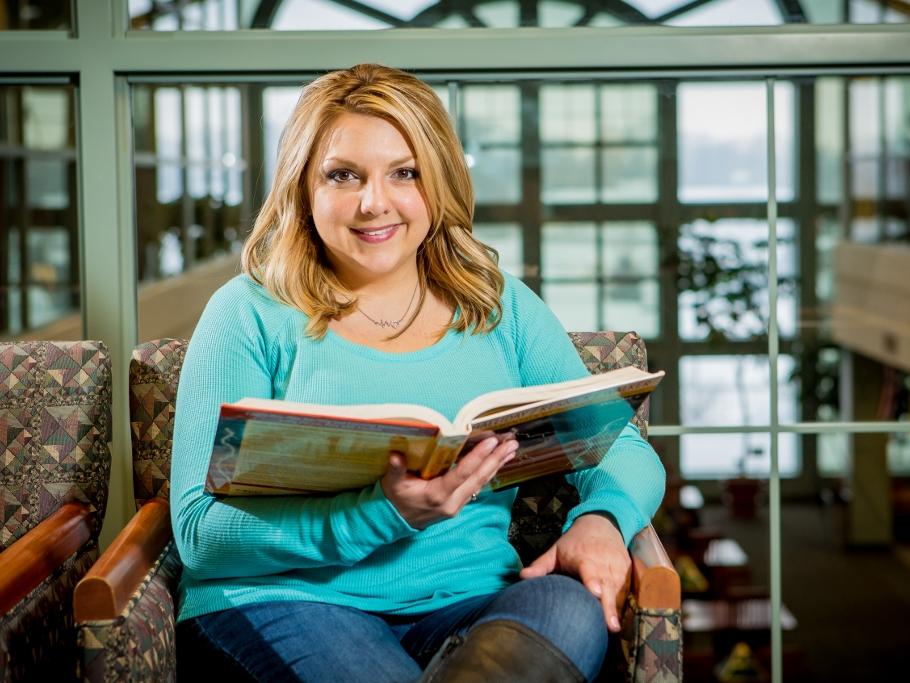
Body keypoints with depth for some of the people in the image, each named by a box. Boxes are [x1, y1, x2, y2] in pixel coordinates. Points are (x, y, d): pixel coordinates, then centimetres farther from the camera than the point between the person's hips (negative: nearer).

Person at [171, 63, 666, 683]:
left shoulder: (502, 309, 14)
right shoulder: (252, 314, 3)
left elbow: (626, 452, 13)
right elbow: (201, 531, -6)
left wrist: (601, 519, -13)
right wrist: (385, 515, -22)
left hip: (471, 607, 4)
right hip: (286, 602, -3)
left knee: (574, 609, -30)